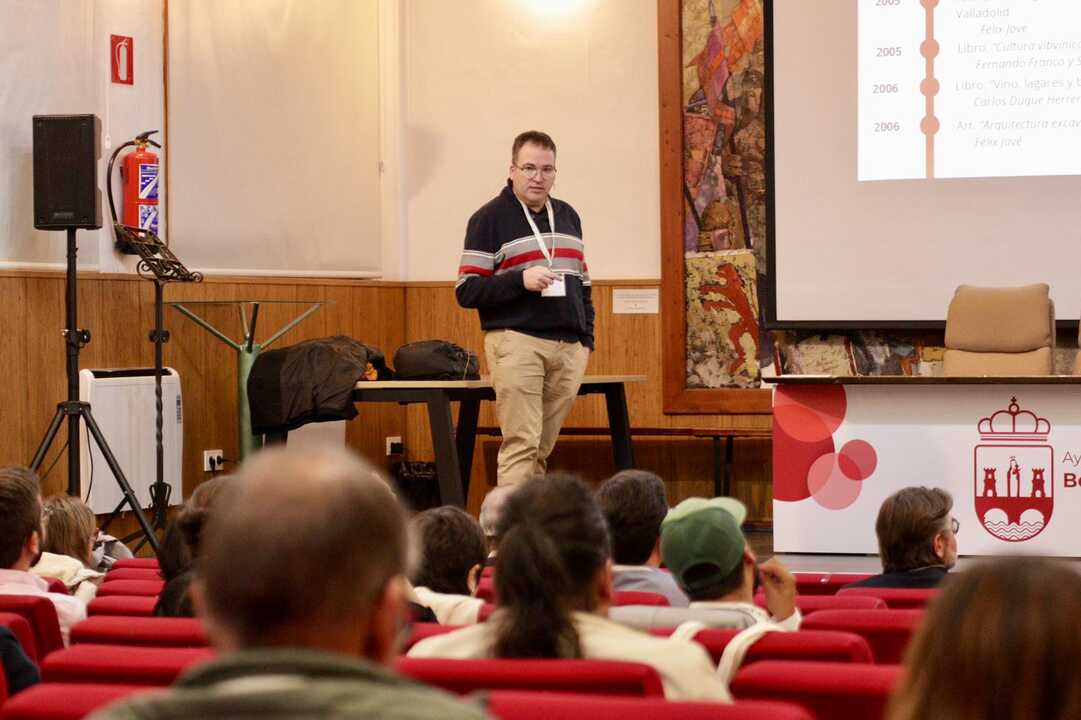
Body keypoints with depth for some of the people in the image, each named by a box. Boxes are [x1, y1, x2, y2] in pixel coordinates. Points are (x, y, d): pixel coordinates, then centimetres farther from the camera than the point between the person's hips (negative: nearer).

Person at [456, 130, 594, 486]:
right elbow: (466, 291, -5)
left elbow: (583, 285, 25)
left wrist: (587, 338, 15)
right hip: (516, 343, -5)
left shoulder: (567, 216, 19)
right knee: (521, 444, -13)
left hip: (568, 348, 5)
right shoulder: (490, 218, 0)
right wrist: (520, 280, -17)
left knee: (542, 450, 5)